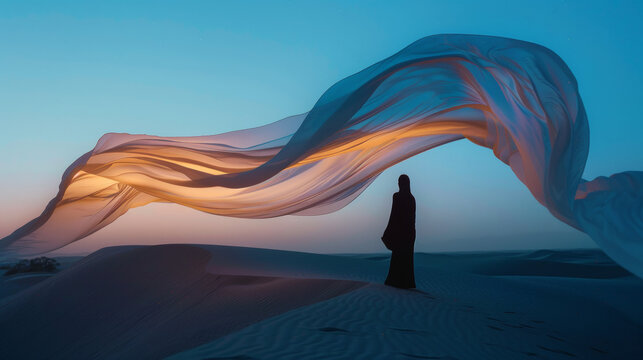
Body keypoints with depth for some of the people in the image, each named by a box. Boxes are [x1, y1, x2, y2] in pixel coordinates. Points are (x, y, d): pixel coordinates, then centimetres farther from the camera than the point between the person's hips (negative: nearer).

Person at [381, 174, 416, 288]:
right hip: (410, 230, 6)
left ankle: (397, 281, 3)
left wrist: (388, 233, -9)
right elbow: (413, 216, 12)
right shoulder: (412, 198, 8)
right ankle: (408, 282, 13)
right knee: (407, 256, 10)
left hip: (399, 229, -6)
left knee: (397, 255, 1)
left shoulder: (397, 196, -13)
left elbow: (394, 214, -15)